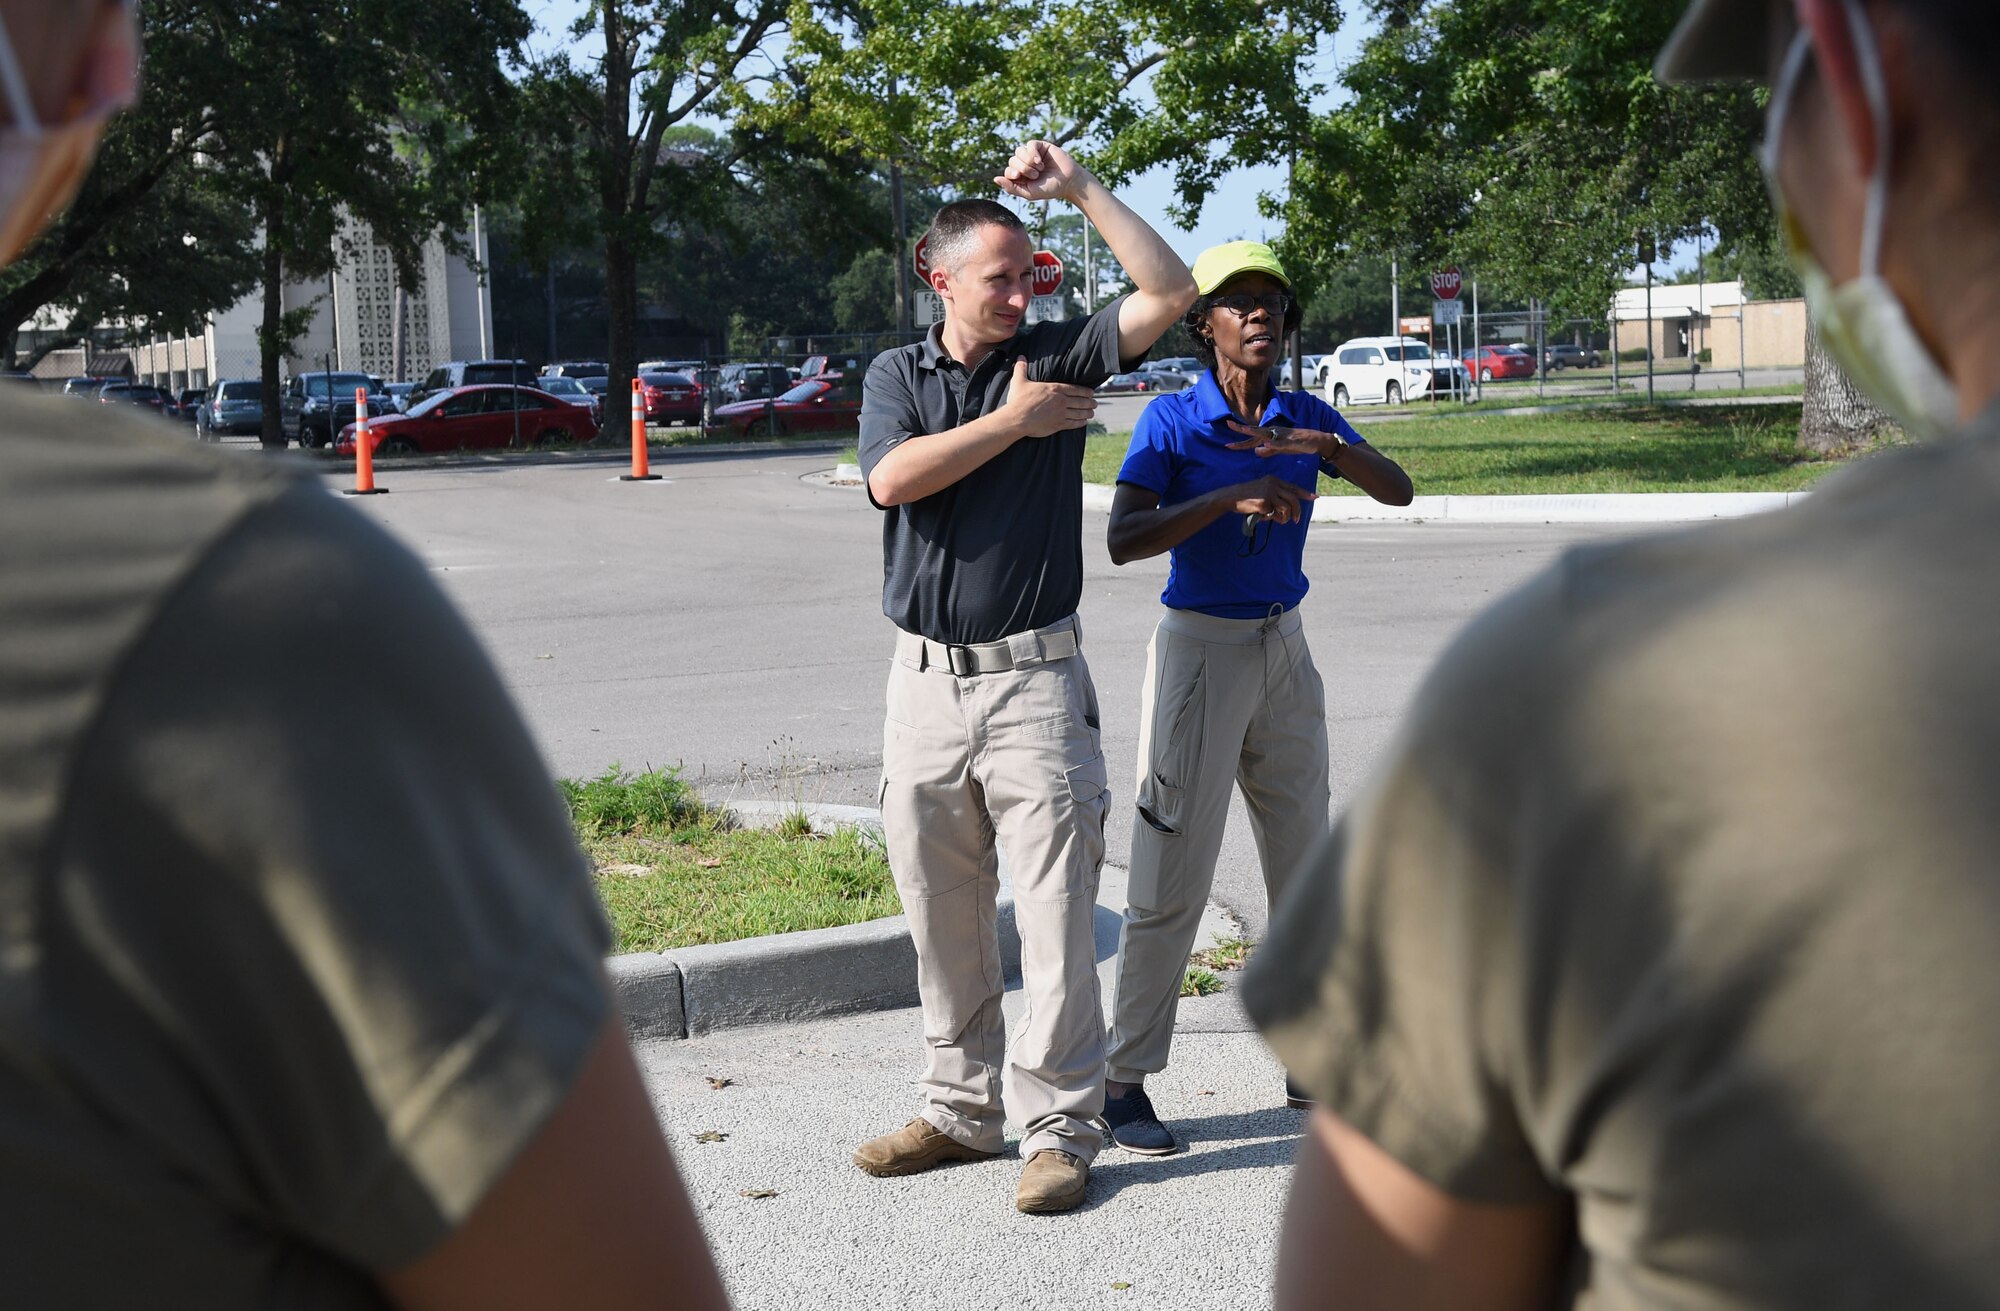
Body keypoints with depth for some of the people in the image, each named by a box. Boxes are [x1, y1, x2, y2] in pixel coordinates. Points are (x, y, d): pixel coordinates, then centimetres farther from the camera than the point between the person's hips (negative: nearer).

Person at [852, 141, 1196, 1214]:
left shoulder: (1057, 355, 4)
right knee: (941, 913, 11)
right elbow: (892, 479, -11)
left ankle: (1059, 1127, 2)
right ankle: (962, 1110, 24)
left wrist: (1080, 189, -7)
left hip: (1034, 678, -2)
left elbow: (1170, 291, -7)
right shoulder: (897, 374, 8)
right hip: (926, 676, 3)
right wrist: (1014, 420, -10)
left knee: (1054, 911, -6)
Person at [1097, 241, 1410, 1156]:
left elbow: (1398, 492, -6)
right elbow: (1123, 540, -20)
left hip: (1284, 651, 5)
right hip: (1197, 650, -5)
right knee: (1173, 875, -5)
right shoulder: (1171, 420, -9)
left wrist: (1328, 446, -22)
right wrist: (1233, 496, -28)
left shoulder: (1306, 417, 4)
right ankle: (1123, 1081, 3)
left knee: (1303, 865, 11)